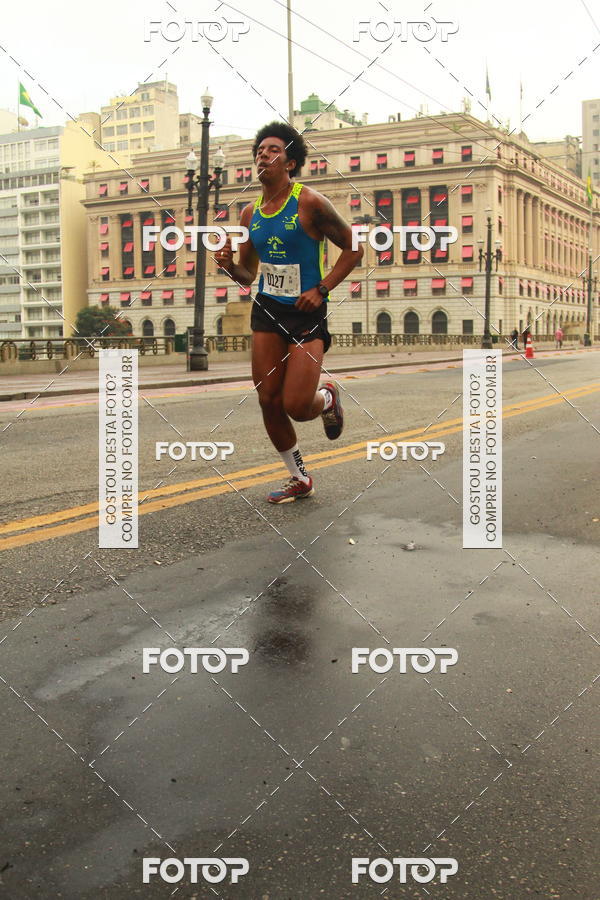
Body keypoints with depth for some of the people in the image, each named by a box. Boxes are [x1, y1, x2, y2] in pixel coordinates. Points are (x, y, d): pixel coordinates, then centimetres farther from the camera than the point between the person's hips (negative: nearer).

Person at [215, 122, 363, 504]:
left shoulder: (309, 202, -9)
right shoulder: (250, 212, 8)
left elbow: (353, 249, -4)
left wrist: (321, 289, -13)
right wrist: (229, 265, -7)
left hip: (307, 314, -5)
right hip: (267, 312, 6)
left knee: (296, 406, -13)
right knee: (269, 401, 2)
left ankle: (327, 397, 26)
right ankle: (300, 480, 20)